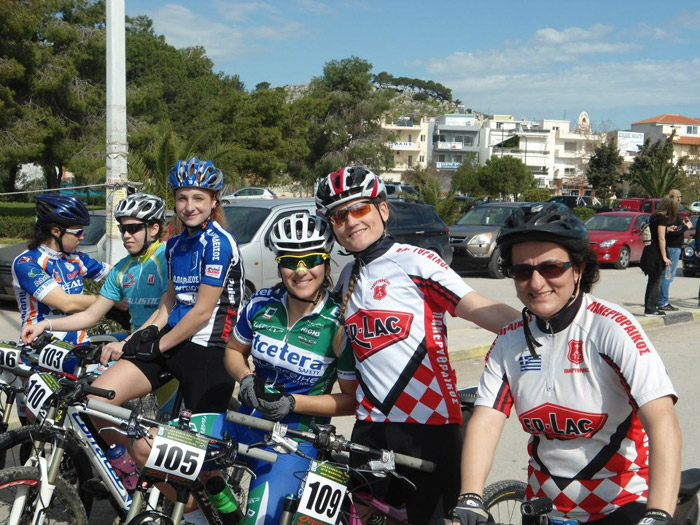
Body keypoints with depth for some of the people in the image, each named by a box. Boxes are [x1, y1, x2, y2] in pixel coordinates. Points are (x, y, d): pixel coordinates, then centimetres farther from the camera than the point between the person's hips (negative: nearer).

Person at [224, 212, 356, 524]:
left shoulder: (340, 323, -14)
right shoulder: (261, 304, -3)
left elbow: (352, 400, -8)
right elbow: (234, 351, 14)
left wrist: (294, 403, -20)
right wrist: (246, 378, -9)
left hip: (298, 432, -5)